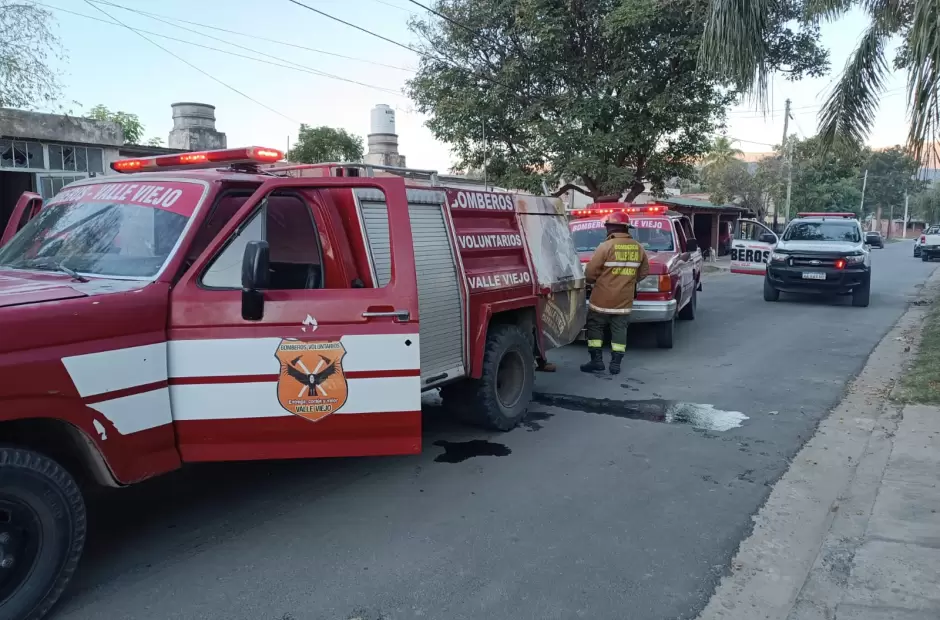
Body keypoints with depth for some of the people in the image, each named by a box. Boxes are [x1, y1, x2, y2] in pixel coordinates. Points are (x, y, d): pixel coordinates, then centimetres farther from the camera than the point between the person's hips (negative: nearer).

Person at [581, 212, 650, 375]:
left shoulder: (606, 246, -14)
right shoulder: (638, 248, 4)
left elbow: (590, 273, -13)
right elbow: (644, 272, 14)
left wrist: (595, 280, 8)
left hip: (602, 299, -4)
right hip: (624, 301, 4)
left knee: (595, 327, 8)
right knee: (619, 330, 10)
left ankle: (596, 360, 6)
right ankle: (616, 364, 9)